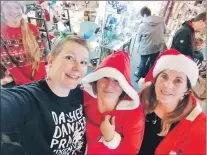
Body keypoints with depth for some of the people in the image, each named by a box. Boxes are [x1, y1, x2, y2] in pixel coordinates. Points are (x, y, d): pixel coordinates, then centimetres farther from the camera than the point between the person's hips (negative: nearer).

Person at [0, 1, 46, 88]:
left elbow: (40, 56, -4)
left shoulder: (32, 28, 0)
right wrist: (28, 82, -18)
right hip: (15, 82, -1)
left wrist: (38, 79, -14)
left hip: (39, 79, 1)